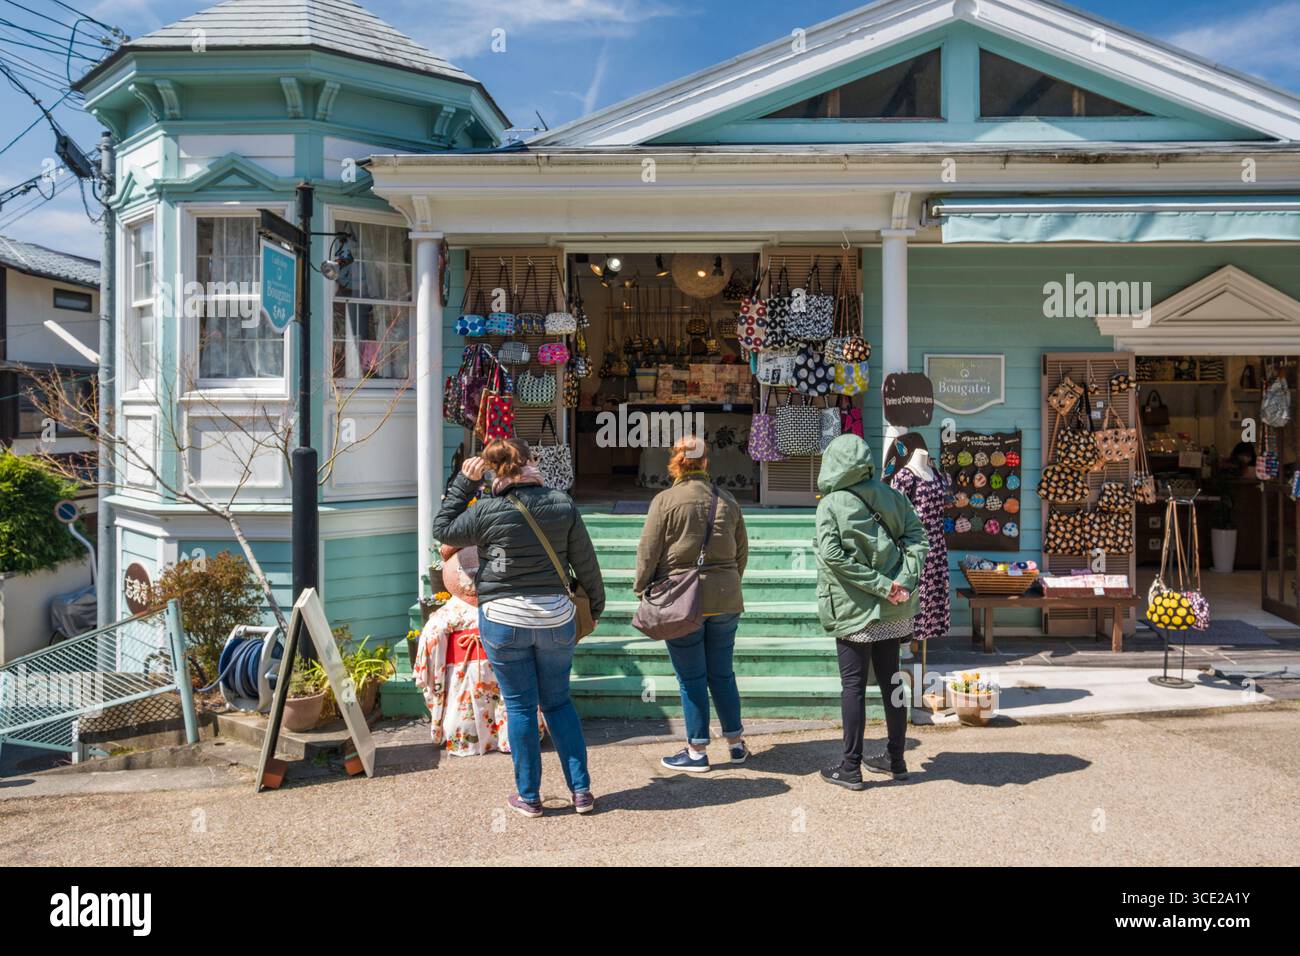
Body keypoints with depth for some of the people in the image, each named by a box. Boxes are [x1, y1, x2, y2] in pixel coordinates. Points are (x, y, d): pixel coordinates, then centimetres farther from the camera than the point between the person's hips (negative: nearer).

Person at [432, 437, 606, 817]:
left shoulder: (488, 511, -11)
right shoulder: (563, 505, -2)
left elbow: (443, 530, 6)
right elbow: (586, 562, 4)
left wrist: (464, 483, 6)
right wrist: (595, 604, 18)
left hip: (503, 620, -3)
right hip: (556, 618, 3)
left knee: (520, 708, 8)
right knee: (559, 703, 15)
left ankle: (528, 797, 17)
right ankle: (581, 790, 18)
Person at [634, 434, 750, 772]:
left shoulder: (665, 501, -8)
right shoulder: (727, 500, 6)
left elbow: (648, 553, -7)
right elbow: (742, 551, 12)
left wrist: (642, 590, 5)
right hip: (725, 601, 4)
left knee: (691, 678, 5)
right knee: (722, 674, 16)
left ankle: (697, 751, 12)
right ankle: (736, 742, 24)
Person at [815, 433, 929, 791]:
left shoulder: (830, 504, -10)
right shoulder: (890, 497, 4)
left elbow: (833, 555, -19)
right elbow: (917, 536, -3)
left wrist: (881, 585, -17)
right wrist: (903, 582, -12)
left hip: (853, 610, -5)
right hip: (893, 611, 5)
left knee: (853, 685, 3)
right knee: (891, 679, 15)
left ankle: (851, 768, 9)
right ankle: (896, 759, 25)